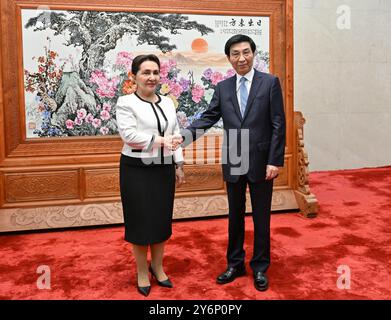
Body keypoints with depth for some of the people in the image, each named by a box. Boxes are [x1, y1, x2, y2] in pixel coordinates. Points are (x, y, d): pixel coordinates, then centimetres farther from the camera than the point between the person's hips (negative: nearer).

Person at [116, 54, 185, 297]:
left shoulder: (167, 103, 12)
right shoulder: (126, 102, -5)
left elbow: (176, 135, 12)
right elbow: (129, 134, -17)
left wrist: (179, 165, 8)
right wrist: (160, 141, -21)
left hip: (164, 169, 5)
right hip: (137, 170, -5)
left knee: (162, 219, 12)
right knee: (141, 221, 5)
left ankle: (158, 267, 29)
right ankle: (142, 272, 21)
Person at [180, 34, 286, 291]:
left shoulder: (270, 82, -3)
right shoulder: (223, 87, 6)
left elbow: (278, 125, -7)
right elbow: (208, 118, 1)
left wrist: (275, 161, -13)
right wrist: (184, 135, -16)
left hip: (261, 163, -3)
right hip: (233, 164, 3)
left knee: (261, 217, 9)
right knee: (235, 216, 14)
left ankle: (260, 267, 25)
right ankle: (235, 264, 30)